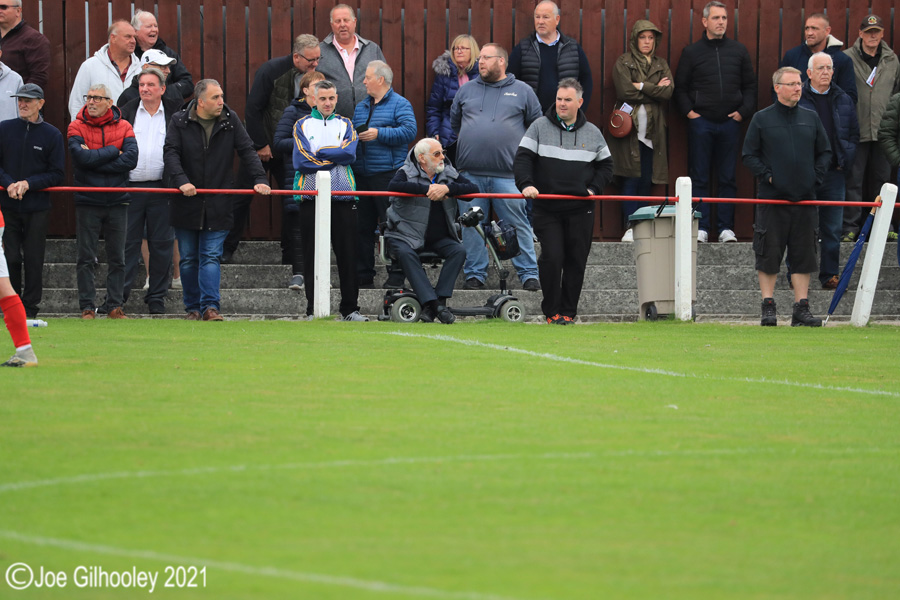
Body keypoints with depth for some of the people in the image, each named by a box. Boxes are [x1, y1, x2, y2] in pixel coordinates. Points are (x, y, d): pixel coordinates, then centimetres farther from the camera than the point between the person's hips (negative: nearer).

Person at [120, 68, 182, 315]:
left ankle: (156, 297, 12)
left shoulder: (173, 114, 7)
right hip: (131, 188, 0)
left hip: (161, 188, 0)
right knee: (127, 242, -1)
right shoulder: (127, 112, 8)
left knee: (161, 243, 3)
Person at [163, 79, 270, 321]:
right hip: (186, 204, 0)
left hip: (218, 205, 0)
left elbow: (247, 151, 4)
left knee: (211, 257, -7)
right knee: (188, 259, 7)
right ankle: (192, 308, 15)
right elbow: (170, 153, -9)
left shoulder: (230, 121, 4)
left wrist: (259, 179, -10)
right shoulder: (179, 122, -2)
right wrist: (181, 181, -25)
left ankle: (210, 307, -11)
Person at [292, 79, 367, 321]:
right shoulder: (302, 125, 9)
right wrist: (335, 157, -5)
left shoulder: (345, 124, 13)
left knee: (347, 254, 0)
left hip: (343, 197, 1)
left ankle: (350, 308, 5)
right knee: (313, 256, 0)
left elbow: (349, 153, -6)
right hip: (312, 197, -1)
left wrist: (320, 153, -7)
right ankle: (313, 309, 5)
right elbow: (301, 161, -6)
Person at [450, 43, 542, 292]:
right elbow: (454, 122, 24)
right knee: (471, 226, 4)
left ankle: (529, 275, -2)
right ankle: (475, 275, 11)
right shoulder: (467, 90, 14)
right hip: (471, 173, 3)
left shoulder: (522, 91, 7)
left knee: (518, 224, -5)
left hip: (507, 174, -3)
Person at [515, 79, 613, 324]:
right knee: (551, 258, -10)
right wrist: (526, 184, -17)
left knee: (576, 262, 3)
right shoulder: (540, 126, 3)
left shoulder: (592, 132, 9)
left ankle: (568, 311, 14)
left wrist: (594, 188, 2)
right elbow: (523, 157, -1)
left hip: (580, 210, 2)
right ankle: (551, 310, 3)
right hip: (547, 209, -2)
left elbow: (606, 165, 18)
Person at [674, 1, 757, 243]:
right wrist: (688, 112, -4)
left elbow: (750, 85, 14)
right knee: (699, 178, -1)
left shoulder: (738, 50, 10)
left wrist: (743, 111, 2)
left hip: (730, 123, 2)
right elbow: (680, 87, 8)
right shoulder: (692, 52, 5)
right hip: (701, 122, -2)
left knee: (728, 177, 3)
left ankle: (726, 227, 7)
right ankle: (701, 227, 2)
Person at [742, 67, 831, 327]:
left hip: (804, 198, 3)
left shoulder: (811, 118, 10)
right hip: (771, 198, -3)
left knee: (804, 255, 4)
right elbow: (749, 155, 2)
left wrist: (817, 176, 3)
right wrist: (766, 176, -9)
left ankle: (801, 308, 8)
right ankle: (768, 307, 6)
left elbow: (825, 152, 17)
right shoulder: (762, 119, 1)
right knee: (768, 255, -1)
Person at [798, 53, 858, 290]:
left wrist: (845, 159, 4)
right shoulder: (797, 99, -1)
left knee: (833, 228, 4)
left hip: (834, 173, 3)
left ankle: (829, 274, 10)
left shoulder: (844, 100, 11)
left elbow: (854, 133, 17)